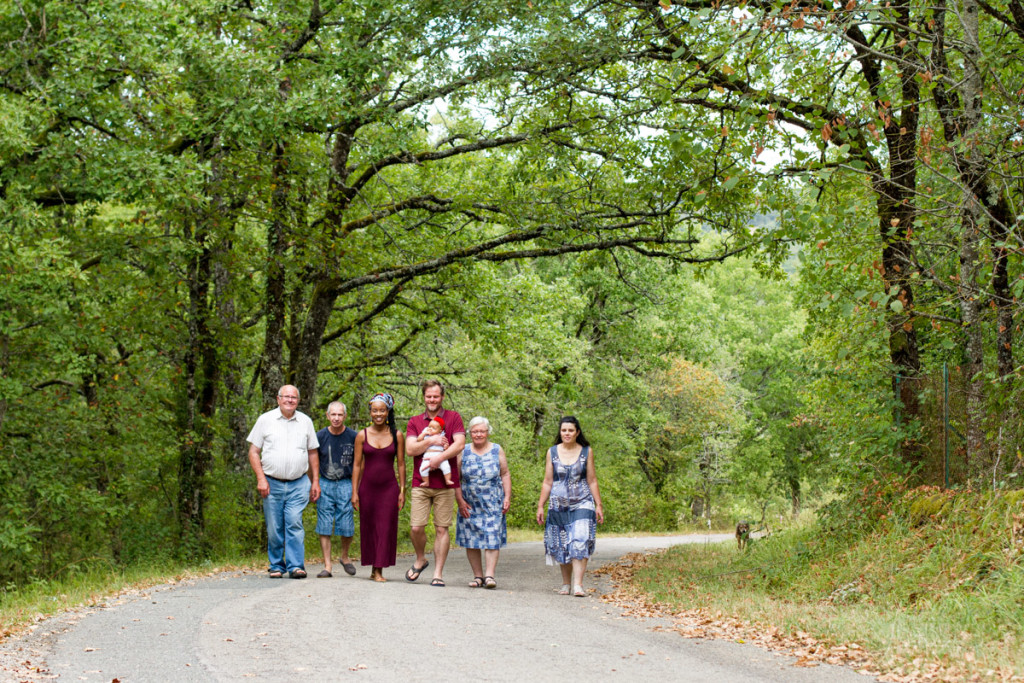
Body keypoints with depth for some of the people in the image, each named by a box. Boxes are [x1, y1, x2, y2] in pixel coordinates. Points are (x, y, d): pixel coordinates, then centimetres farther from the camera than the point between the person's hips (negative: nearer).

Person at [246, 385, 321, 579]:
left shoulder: (305, 421, 11)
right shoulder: (265, 420, 5)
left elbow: (313, 453, 16)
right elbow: (254, 452, 4)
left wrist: (315, 481, 10)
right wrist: (261, 478, -6)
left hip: (298, 484, 0)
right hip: (272, 483, 0)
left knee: (295, 524, -11)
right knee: (274, 528, 1)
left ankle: (296, 566, -10)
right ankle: (276, 566, 12)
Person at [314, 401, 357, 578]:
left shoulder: (353, 437, -2)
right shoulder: (320, 436, -1)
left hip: (345, 484, -1)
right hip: (325, 485, 1)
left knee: (347, 526, -1)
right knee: (324, 527, -2)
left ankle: (345, 557, 25)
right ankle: (327, 566, 3)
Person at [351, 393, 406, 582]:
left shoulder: (397, 436, 2)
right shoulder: (362, 435, 2)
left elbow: (401, 464, 5)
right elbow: (357, 465, 3)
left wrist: (402, 491, 1)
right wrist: (354, 492, -1)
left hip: (389, 488, -1)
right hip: (367, 487, 1)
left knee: (386, 527, -5)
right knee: (369, 527, 4)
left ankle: (379, 570, -2)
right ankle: (373, 568, 15)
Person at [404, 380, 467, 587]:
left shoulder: (453, 418, 6)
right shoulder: (415, 421, 11)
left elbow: (459, 445, -6)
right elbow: (410, 449, -1)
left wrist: (440, 457, -18)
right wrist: (431, 441, -12)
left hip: (445, 483, -1)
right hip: (421, 483, 1)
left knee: (442, 529, -1)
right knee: (416, 527, -5)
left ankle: (438, 574, 4)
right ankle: (420, 560, 22)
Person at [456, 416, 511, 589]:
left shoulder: (497, 450, 6)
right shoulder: (463, 452, 4)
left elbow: (505, 475, 9)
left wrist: (507, 497, 0)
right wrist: (460, 501, -2)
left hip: (493, 504, -1)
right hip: (469, 505, 1)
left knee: (492, 539, -10)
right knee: (471, 540, 1)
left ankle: (489, 575, -13)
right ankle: (477, 576, 9)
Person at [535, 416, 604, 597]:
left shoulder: (587, 452, 4)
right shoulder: (552, 452, 6)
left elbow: (592, 481, 7)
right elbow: (547, 482, 9)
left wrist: (598, 505, 3)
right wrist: (540, 506, 5)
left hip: (582, 503, -2)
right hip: (559, 504, 2)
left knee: (580, 542, -15)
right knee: (561, 546, 3)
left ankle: (578, 585, -19)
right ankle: (566, 584, 17)